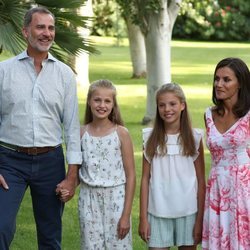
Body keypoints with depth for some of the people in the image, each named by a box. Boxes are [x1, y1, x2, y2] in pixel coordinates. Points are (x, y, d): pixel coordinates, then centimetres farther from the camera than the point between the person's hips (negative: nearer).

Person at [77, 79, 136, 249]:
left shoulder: (121, 133, -4)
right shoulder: (82, 133, 2)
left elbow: (131, 176, -4)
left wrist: (126, 215, -7)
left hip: (115, 198, -2)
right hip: (89, 200, 2)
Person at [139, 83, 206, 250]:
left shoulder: (194, 138, -1)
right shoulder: (151, 139, 2)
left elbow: (201, 181, 1)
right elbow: (145, 179, 3)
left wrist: (200, 219, -3)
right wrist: (143, 218, 0)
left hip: (188, 212, 0)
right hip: (158, 213, 1)